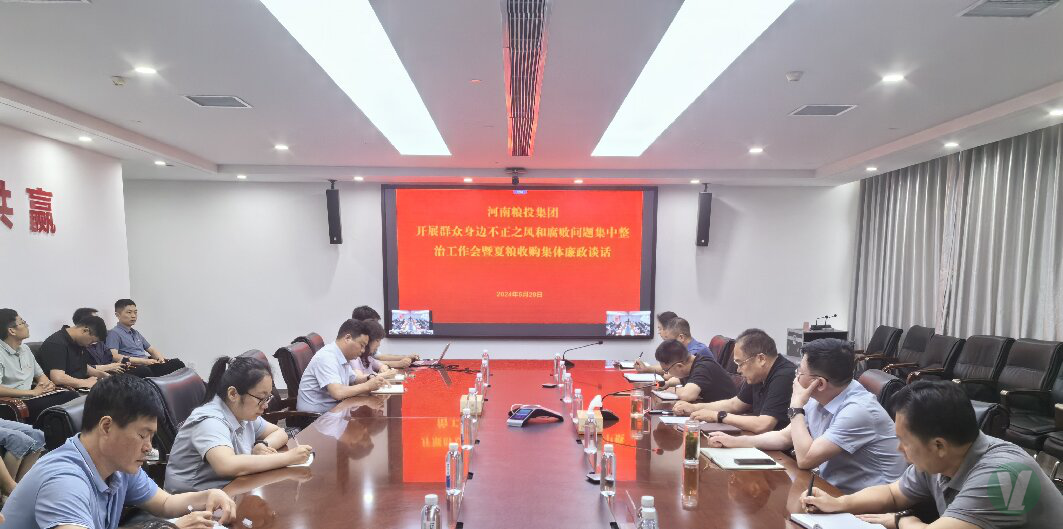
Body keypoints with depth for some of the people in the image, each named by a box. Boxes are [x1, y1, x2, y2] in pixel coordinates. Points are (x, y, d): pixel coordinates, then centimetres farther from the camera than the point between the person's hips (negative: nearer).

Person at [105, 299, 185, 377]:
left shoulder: (136, 333, 29)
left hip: (148, 366, 8)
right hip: (133, 368, -8)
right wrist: (144, 361, -18)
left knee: (176, 363, -17)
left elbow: (151, 349, 30)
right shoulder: (114, 333, 4)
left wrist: (160, 357, 4)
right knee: (145, 371, -42)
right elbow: (114, 356, -12)